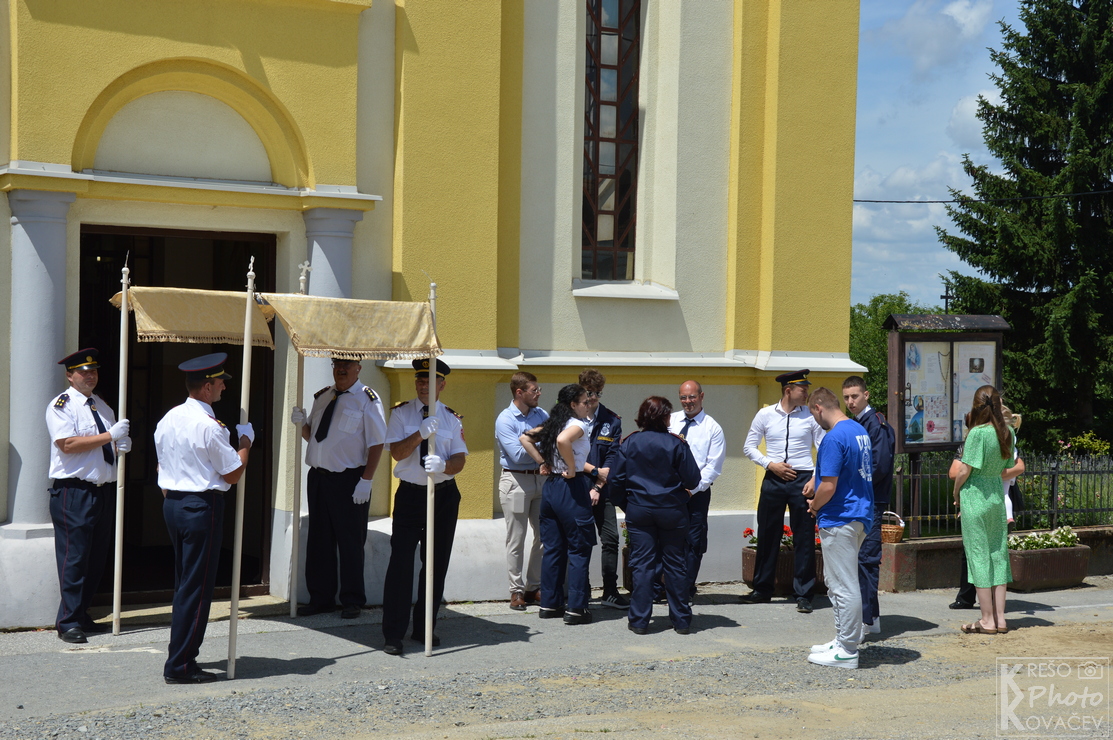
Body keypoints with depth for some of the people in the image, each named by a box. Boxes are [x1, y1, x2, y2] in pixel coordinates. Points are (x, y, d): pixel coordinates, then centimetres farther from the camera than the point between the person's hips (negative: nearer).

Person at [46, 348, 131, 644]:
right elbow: (67, 444, -19)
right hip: (73, 491, -8)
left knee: (96, 559, 11)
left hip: (103, 490, 8)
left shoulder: (102, 406, 17)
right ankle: (68, 623, -1)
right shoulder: (62, 405, -6)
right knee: (74, 559, -7)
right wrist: (109, 436, -19)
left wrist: (120, 446, 2)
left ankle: (82, 615, 21)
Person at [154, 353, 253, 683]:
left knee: (184, 583, 17)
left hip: (172, 504, 9)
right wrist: (245, 441, 2)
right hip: (202, 506, -9)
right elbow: (233, 474, -11)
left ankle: (182, 656, 23)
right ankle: (179, 665, 0)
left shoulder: (168, 420, 8)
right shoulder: (209, 427, -17)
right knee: (197, 586, -2)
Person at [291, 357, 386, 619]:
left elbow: (377, 443, -11)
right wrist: (302, 423, -2)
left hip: (349, 480, -6)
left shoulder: (367, 400, -7)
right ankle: (320, 598, 21)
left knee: (350, 542, 2)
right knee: (318, 541, 11)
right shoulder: (322, 397, 12)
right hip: (318, 477, 6)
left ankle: (352, 602, 13)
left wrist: (366, 481, -17)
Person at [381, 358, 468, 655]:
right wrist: (421, 433, -22)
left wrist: (443, 465, -24)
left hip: (444, 495, 2)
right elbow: (397, 452, -7)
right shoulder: (401, 413, 3)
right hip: (410, 494, -2)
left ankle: (424, 629, 20)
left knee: (436, 564, 7)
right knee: (401, 562, -8)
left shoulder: (452, 418, 6)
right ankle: (393, 634, -4)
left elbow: (459, 460, -2)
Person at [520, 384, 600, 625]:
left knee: (552, 548, 13)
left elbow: (525, 438, 14)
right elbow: (562, 440, -32)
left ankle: (550, 604, 18)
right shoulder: (578, 424, -11)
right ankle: (575, 608, 1)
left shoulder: (553, 423, 13)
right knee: (579, 549, 0)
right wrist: (573, 469, -20)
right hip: (572, 488, -8)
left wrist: (544, 462, 10)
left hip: (550, 486, 8)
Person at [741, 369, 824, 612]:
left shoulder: (811, 416, 1)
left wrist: (816, 479, -9)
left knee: (804, 539, 0)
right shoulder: (765, 415, 3)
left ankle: (803, 594, 7)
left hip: (802, 480, -1)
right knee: (767, 535, 8)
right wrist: (770, 464, -5)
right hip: (773, 480, 1)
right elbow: (749, 446, 8)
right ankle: (762, 590, 20)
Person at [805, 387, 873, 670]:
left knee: (844, 586, -3)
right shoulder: (861, 431, 11)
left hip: (839, 518, -10)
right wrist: (816, 485, 16)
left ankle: (847, 651, 4)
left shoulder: (834, 438, -19)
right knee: (836, 582, 19)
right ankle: (843, 639, 25)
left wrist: (813, 506, -3)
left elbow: (829, 487, -22)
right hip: (860, 515, 10)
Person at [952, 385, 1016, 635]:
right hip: (997, 496, 6)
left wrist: (956, 495, 0)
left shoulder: (978, 433, -16)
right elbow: (1007, 467, 12)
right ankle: (1000, 618, 14)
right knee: (997, 554, 11)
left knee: (979, 555, 0)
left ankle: (987, 621, 4)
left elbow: (964, 471, -14)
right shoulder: (1007, 433, 3)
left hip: (975, 496, -6)